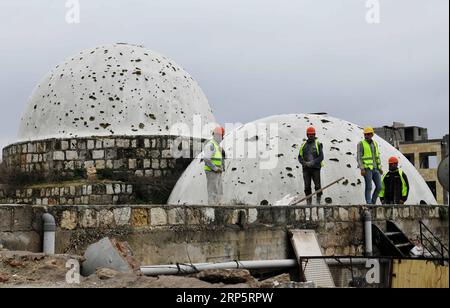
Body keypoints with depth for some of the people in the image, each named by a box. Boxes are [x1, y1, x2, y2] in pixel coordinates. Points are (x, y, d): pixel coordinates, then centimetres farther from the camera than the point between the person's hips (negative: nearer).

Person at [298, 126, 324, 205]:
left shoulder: (318, 144, 1)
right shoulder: (304, 145, 12)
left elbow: (321, 157, -6)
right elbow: (300, 157, 11)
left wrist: (313, 162, -18)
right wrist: (304, 163, -9)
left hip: (315, 168, -3)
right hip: (306, 169, 3)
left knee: (317, 186, -3)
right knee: (307, 186, 1)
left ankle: (318, 200, 14)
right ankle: (309, 202, 7)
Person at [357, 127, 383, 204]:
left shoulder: (375, 143, 14)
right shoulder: (361, 144, -5)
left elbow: (377, 157, 18)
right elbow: (359, 157, -10)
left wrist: (380, 168, 13)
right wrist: (362, 169, -19)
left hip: (375, 169, 6)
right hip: (366, 168, -6)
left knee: (379, 187, 3)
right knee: (369, 187, -9)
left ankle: (373, 202, 18)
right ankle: (369, 204, -5)